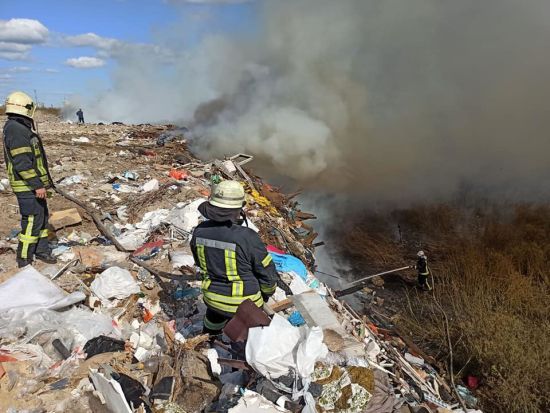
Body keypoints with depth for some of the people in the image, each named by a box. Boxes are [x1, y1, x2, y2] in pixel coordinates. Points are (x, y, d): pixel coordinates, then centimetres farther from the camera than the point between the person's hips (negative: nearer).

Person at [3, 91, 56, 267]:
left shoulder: (21, 128, 14)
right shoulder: (15, 129, -19)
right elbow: (21, 162, -24)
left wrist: (43, 182, 24)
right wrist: (37, 185, -23)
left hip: (33, 184, 10)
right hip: (27, 186, -10)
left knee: (42, 217, 17)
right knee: (32, 221, -4)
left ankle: (41, 250, 30)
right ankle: (24, 259, 7)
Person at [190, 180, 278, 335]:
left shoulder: (200, 231, -13)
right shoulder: (247, 238, -29)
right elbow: (267, 271, -16)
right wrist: (267, 291, 5)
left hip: (213, 297, 5)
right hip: (244, 302, -4)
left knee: (214, 322, 34)